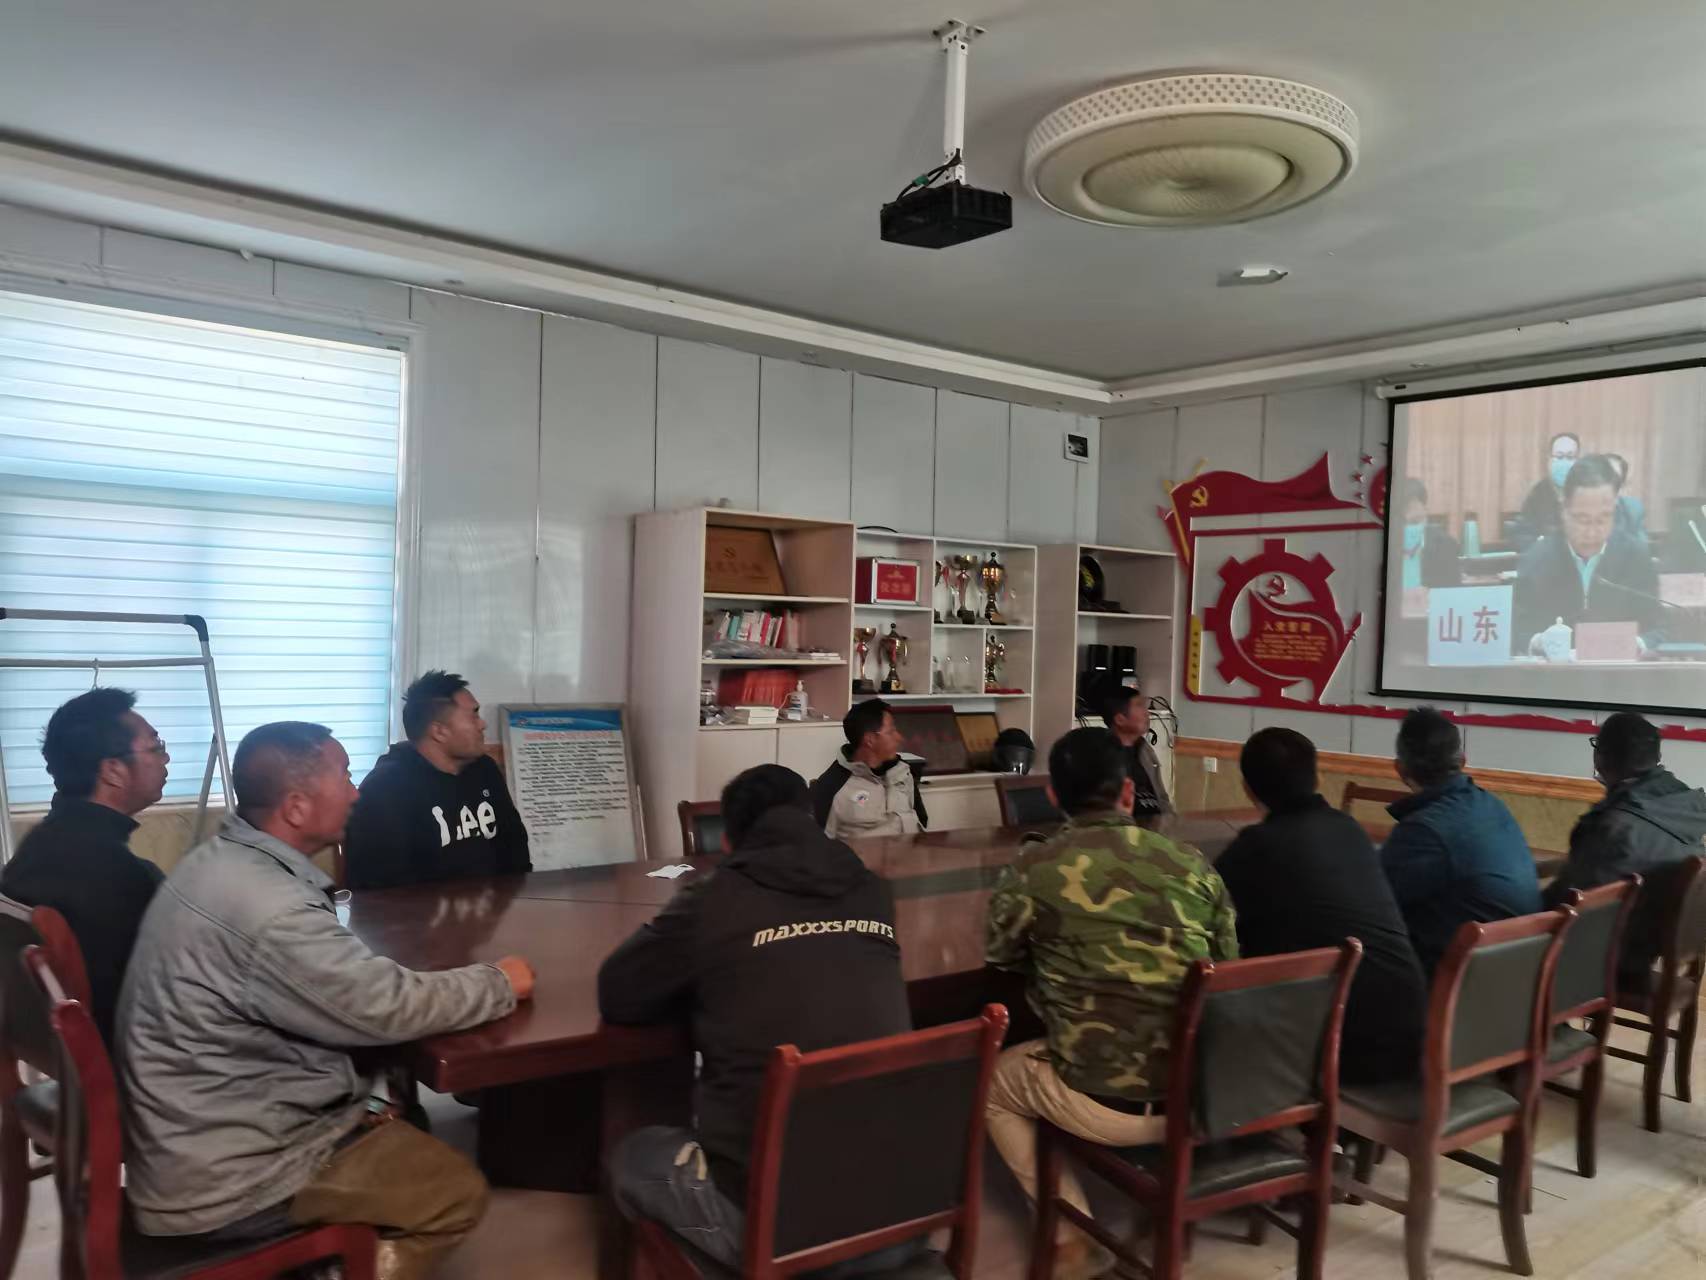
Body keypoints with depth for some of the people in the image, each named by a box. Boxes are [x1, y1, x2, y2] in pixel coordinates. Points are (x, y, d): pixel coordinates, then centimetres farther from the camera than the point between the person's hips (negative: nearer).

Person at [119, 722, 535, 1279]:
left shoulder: (223, 860, 2)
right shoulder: (269, 909, -29)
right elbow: (390, 1007, -23)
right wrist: (499, 983, -8)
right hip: (224, 1181, -9)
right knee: (458, 1192, -2)